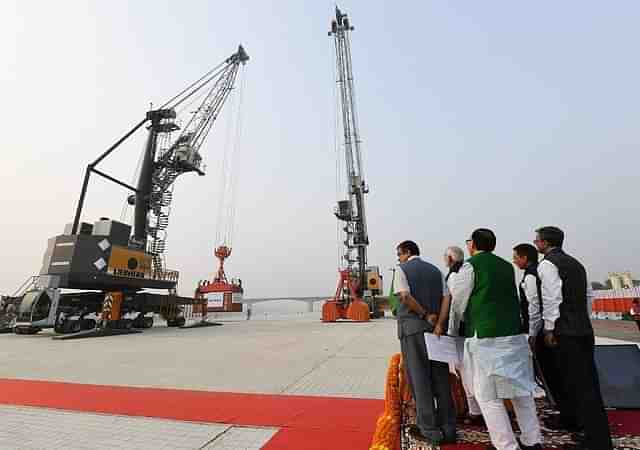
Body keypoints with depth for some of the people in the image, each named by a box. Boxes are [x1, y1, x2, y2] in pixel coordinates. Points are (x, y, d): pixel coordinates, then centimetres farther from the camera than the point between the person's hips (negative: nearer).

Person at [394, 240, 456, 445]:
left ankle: (429, 430, 13)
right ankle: (448, 428, 23)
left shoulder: (402, 269, -1)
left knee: (419, 378, 5)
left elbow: (405, 297, -15)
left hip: (412, 326, -5)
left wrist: (425, 315, -9)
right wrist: (439, 323, 1)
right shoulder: (436, 270, 13)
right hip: (436, 327, 5)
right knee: (440, 377, 14)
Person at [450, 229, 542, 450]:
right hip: (515, 334, 7)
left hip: (485, 338, -7)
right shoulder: (507, 266, 11)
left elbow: (458, 303, -1)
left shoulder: (470, 266, -7)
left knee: (489, 396, 4)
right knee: (521, 390, 20)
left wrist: (453, 327, 16)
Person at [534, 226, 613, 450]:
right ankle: (570, 419, 34)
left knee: (582, 383, -2)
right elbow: (588, 295, 17)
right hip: (583, 329, 9)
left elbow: (551, 298, -19)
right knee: (584, 379, 19)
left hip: (565, 331, -9)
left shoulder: (547, 264, -12)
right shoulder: (575, 262, 14)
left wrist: (549, 328, -13)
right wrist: (583, 319, 21)